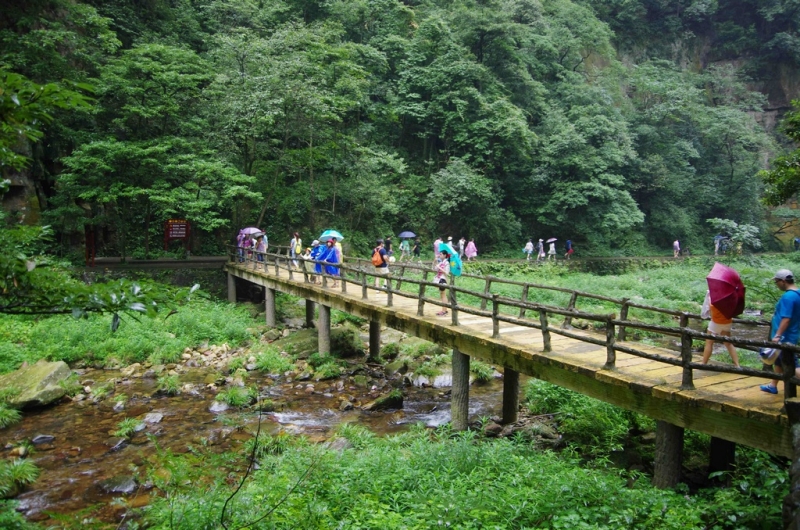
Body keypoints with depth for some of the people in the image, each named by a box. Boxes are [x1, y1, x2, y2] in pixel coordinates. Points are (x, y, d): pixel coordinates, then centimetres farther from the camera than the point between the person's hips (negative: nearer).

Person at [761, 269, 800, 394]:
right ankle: (773, 386, 34)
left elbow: (786, 319, -28)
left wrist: (777, 336, -26)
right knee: (778, 361, 22)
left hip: (785, 338, -11)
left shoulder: (788, 296, -22)